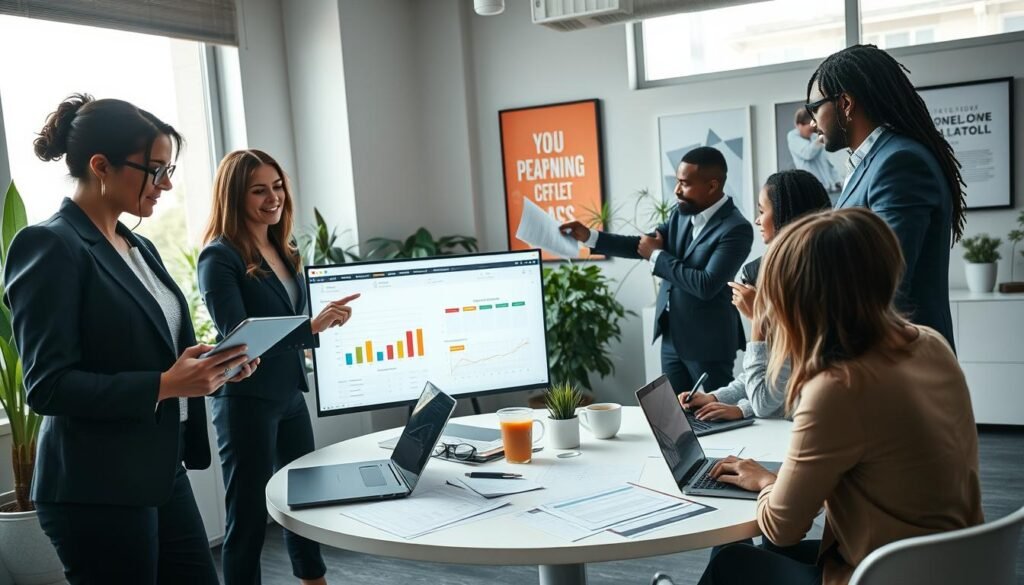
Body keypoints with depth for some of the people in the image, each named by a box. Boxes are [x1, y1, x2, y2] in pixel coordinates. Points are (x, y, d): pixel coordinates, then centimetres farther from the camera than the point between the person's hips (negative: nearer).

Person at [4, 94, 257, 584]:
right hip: (97, 490, -8)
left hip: (163, 472, 8)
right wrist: (164, 385, -25)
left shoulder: (139, 247, 12)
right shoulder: (49, 246, -14)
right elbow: (47, 385, -19)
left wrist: (212, 367, 0)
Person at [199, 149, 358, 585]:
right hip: (246, 401, -8)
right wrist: (312, 327, -27)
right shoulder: (220, 257, -14)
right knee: (249, 516, 2)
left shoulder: (283, 250, 7)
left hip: (290, 393, 8)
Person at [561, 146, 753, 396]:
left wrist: (658, 256, -16)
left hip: (708, 342, -7)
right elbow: (644, 244, 8)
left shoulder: (736, 229, -19)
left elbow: (706, 285, -26)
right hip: (673, 337, 7)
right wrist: (589, 236, -3)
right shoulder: (681, 214, 5)